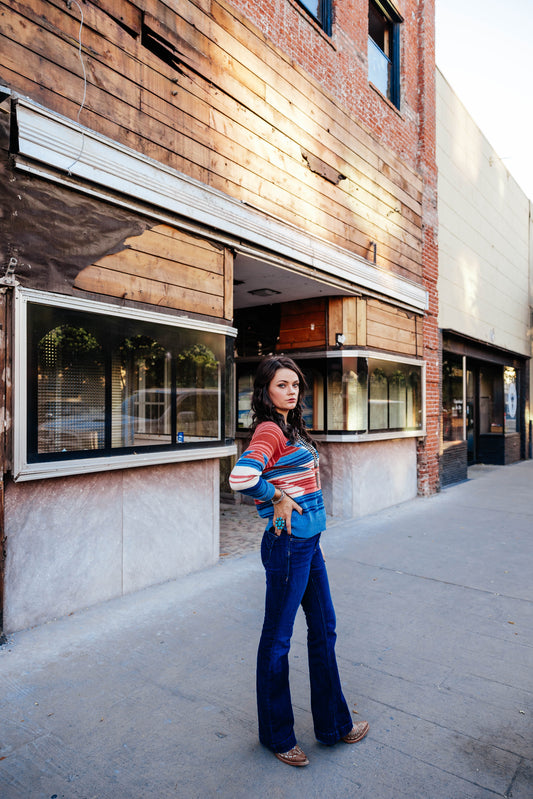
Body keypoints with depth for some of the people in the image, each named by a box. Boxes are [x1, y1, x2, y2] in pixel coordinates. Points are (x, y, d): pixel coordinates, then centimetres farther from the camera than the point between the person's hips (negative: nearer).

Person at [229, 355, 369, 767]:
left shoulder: (292, 428, 11)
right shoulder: (269, 430, -18)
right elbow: (241, 478, -33)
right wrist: (278, 497, -18)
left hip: (309, 541, 9)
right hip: (288, 544, -9)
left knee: (324, 629, 19)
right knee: (278, 639, 9)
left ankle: (333, 722, 38)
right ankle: (277, 736, 29)